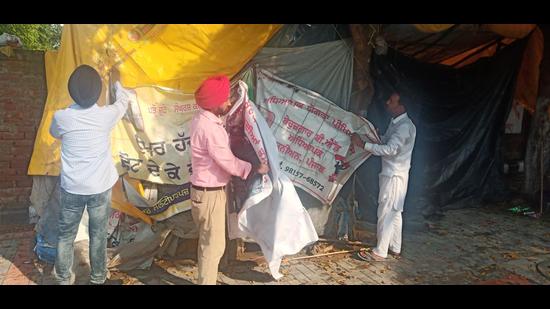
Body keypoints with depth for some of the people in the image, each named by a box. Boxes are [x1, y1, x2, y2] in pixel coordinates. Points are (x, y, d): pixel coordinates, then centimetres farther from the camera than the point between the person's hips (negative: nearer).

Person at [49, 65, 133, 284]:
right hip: (100, 186, 0)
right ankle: (98, 278, 26)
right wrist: (118, 85, 33)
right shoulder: (107, 115, -12)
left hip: (71, 187, 1)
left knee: (66, 235, 16)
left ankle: (64, 279, 28)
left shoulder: (62, 117, -11)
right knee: (98, 235, 12)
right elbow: (123, 102, 12)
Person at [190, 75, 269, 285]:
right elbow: (228, 163, -23)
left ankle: (206, 279, 36)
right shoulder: (210, 128, -26)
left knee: (207, 241, 21)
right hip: (210, 193, -10)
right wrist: (255, 169, -11)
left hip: (205, 189, 10)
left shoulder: (202, 119, 4)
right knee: (214, 244, 3)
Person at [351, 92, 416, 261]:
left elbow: (390, 149, -27)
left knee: (386, 213, -4)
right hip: (391, 173, 10)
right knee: (394, 212, 16)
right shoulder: (396, 123, 12)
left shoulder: (405, 126, -19)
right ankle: (395, 248, 26)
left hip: (394, 176, -10)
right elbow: (386, 142, 23)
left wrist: (363, 144, -27)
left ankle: (380, 252, 3)